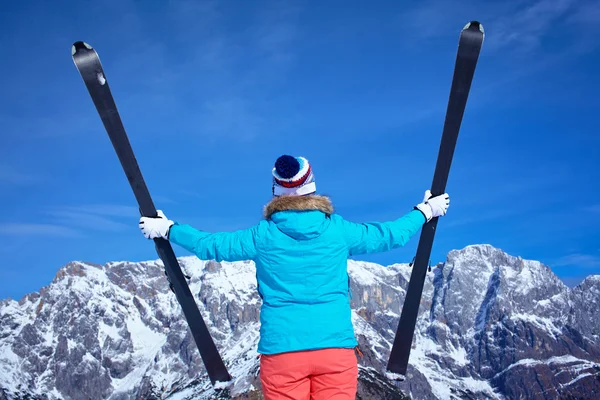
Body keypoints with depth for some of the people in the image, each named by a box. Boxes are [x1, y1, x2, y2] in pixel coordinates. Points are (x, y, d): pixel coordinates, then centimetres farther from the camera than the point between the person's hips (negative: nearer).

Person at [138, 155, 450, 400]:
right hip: (336, 348, 0)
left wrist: (167, 229, 27)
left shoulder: (263, 236, -1)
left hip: (281, 350, 0)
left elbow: (210, 245, 11)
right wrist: (425, 212, 30)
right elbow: (390, 235, 13)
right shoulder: (338, 230, 0)